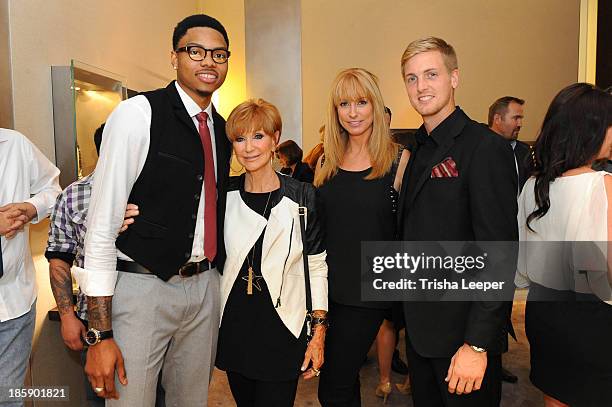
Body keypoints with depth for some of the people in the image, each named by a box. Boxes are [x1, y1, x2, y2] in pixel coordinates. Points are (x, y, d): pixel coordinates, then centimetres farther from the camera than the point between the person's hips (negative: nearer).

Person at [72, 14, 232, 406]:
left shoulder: (222, 130, 8)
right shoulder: (137, 114, -12)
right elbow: (102, 224, -14)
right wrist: (100, 335, -15)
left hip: (205, 286, 6)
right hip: (142, 288, -6)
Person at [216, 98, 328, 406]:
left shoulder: (302, 196, -6)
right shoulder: (223, 193, 0)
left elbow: (317, 266, -4)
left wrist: (319, 332, -5)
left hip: (283, 331, -3)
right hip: (233, 328, 3)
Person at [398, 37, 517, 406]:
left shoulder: (486, 148, -16)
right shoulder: (420, 149, 9)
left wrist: (477, 344, -21)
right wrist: (409, 315, 9)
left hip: (463, 333, -7)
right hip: (420, 328, 8)